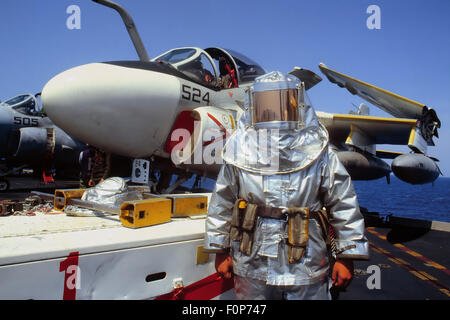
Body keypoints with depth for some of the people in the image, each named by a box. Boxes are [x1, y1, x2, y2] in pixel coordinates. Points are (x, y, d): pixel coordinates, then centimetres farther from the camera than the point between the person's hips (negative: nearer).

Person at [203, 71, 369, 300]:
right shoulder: (239, 152, -2)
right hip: (251, 268, 2)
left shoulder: (319, 153, -6)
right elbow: (221, 206, 5)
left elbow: (344, 206, -1)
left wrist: (346, 257, 1)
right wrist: (221, 251, 9)